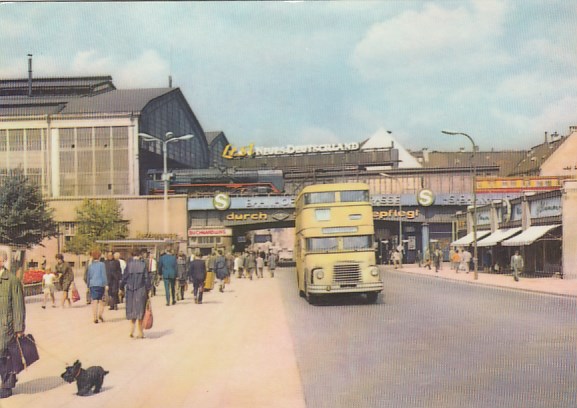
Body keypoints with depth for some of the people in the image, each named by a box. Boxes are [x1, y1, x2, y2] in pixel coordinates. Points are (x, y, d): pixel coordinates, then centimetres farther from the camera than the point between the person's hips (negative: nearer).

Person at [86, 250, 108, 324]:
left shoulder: (90, 266, 9)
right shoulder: (101, 264, -3)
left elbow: (88, 276, 13)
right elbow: (104, 275, -8)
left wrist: (88, 285, 22)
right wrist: (106, 284, -6)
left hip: (92, 285, 3)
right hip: (100, 284, -3)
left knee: (94, 301, 3)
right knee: (101, 300, 8)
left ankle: (95, 317, 0)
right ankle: (100, 314, -10)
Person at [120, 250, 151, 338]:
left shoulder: (129, 264, -3)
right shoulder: (143, 264, -3)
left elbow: (124, 277, -3)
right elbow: (147, 278, -3)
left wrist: (122, 287, 9)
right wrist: (148, 290, 3)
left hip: (130, 290, 1)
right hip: (141, 291, -1)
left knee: (132, 310, 13)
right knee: (140, 310, 6)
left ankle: (132, 330, -1)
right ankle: (140, 333, 8)